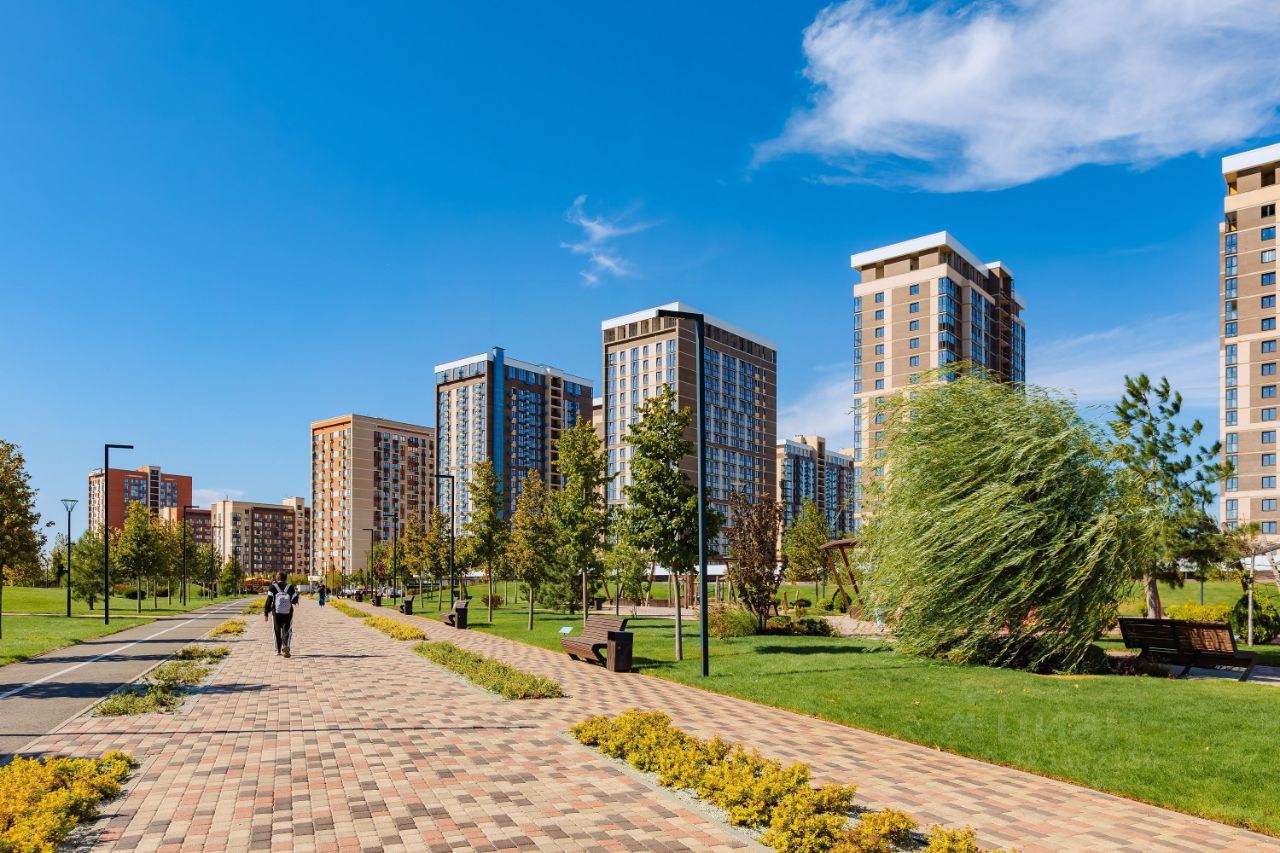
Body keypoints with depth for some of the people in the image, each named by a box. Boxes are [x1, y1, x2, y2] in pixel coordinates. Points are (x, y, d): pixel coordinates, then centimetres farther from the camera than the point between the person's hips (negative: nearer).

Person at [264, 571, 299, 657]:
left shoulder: (273, 587, 1)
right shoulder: (290, 587, 2)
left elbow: (269, 601, -5)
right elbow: (294, 601, 1)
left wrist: (266, 613, -2)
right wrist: (296, 592, 18)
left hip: (276, 613, 0)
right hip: (288, 613, 0)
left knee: (277, 631, 14)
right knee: (287, 631, 3)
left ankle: (278, 650, 20)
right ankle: (286, 646, -23)